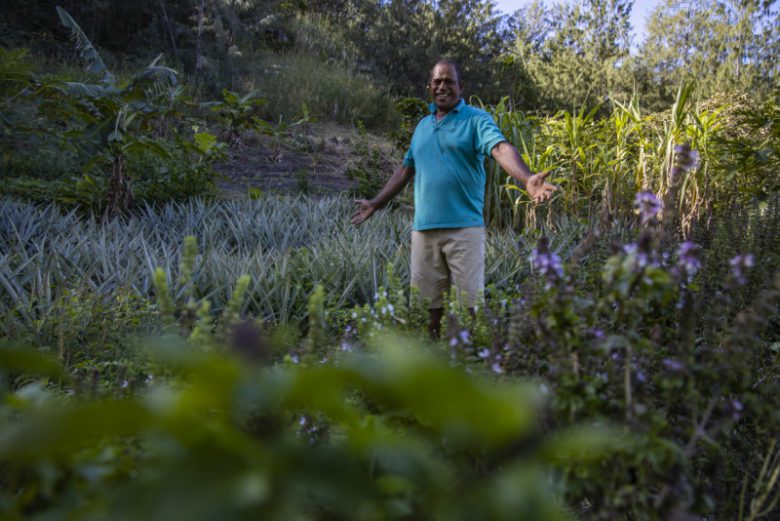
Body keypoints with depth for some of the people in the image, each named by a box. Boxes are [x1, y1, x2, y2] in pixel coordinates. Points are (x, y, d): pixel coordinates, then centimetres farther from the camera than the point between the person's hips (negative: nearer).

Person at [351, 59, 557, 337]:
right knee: (426, 303, 9)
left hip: (464, 228, -5)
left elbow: (502, 149, -19)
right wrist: (376, 203, 26)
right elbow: (406, 169, 25)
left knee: (470, 303, -3)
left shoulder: (476, 119, -1)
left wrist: (527, 178, -38)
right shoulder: (422, 125, 17)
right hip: (423, 229, 5)